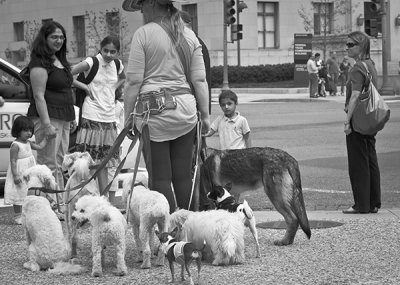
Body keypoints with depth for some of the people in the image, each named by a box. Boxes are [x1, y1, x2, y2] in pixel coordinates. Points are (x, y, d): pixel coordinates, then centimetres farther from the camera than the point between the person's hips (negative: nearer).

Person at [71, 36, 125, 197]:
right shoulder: (91, 63, -9)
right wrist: (83, 86, -11)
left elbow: (123, 77, 31)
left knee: (104, 162, 10)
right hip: (91, 117, -6)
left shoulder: (117, 65, 8)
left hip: (109, 118, 6)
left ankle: (104, 197, 14)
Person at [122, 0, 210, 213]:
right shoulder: (189, 35, 10)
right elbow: (199, 80, 10)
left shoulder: (144, 33, -4)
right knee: (183, 175, 9)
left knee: (160, 177, -1)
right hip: (186, 108, 5)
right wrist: (205, 115, 15)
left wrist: (128, 116, 1)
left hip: (154, 109, -5)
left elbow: (134, 81, -6)